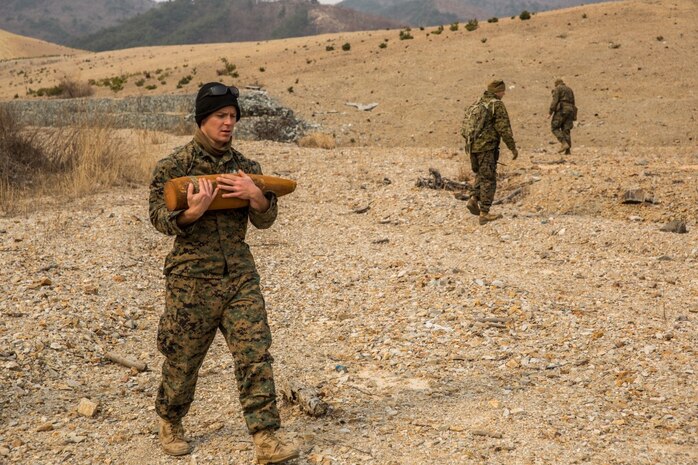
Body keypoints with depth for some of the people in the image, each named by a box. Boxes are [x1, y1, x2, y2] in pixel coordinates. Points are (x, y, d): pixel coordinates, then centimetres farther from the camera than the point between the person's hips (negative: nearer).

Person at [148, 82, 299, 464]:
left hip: (240, 277, 3)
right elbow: (158, 217, -8)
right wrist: (193, 212, -27)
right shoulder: (174, 165, -3)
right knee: (183, 358, 11)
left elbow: (264, 221, 5)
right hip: (192, 279, -3)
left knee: (255, 354, -5)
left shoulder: (246, 167, 8)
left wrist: (256, 196, -16)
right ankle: (170, 424, 35)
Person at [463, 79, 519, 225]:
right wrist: (513, 147, -8)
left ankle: (473, 199, 5)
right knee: (488, 180, -1)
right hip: (487, 147, -7)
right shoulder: (497, 105, -10)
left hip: (473, 147, 7)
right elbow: (504, 129, -14)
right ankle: (484, 213, -1)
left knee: (481, 175, 23)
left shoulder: (478, 103, 13)